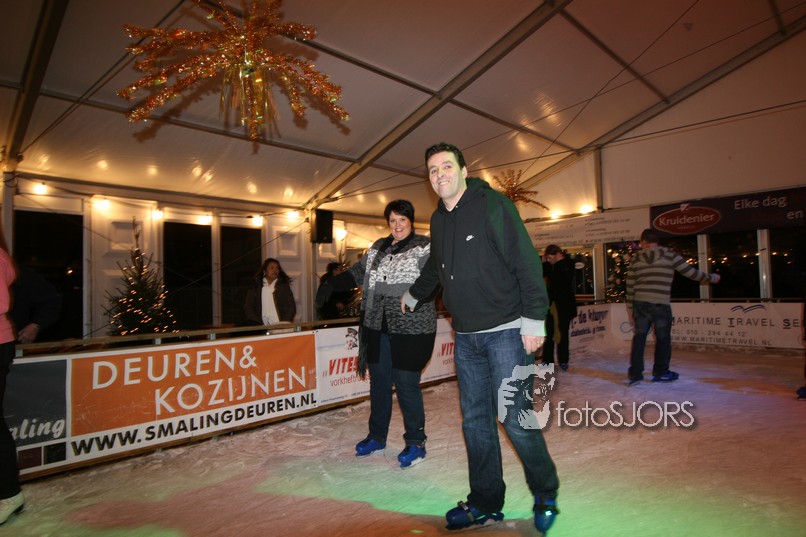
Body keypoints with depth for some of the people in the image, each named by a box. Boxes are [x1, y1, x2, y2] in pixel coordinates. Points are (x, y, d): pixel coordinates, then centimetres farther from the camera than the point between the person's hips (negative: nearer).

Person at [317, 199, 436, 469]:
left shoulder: (424, 247, -4)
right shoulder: (378, 247, 14)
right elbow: (357, 272, 22)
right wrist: (331, 284, 12)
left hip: (410, 330, -6)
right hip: (378, 328, 6)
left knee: (406, 384, -3)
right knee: (379, 382, 15)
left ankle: (415, 443, 17)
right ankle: (377, 436, 34)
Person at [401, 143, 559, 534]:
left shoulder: (492, 205, -9)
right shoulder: (438, 220, 12)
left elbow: (526, 263, -14)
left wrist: (534, 320, -19)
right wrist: (412, 295, 43)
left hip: (506, 333, -6)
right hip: (466, 339, 7)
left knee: (515, 419, -4)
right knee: (475, 421, 10)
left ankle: (545, 496, 22)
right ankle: (485, 504, 25)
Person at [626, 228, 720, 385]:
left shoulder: (636, 258, 6)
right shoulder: (669, 255, 0)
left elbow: (630, 286, 5)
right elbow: (691, 272, 3)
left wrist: (630, 307, 11)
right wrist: (712, 278, 20)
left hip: (640, 303, 2)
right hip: (661, 305, -2)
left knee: (639, 338, 9)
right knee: (663, 339, 13)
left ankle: (635, 373, 7)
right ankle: (660, 372, 23)